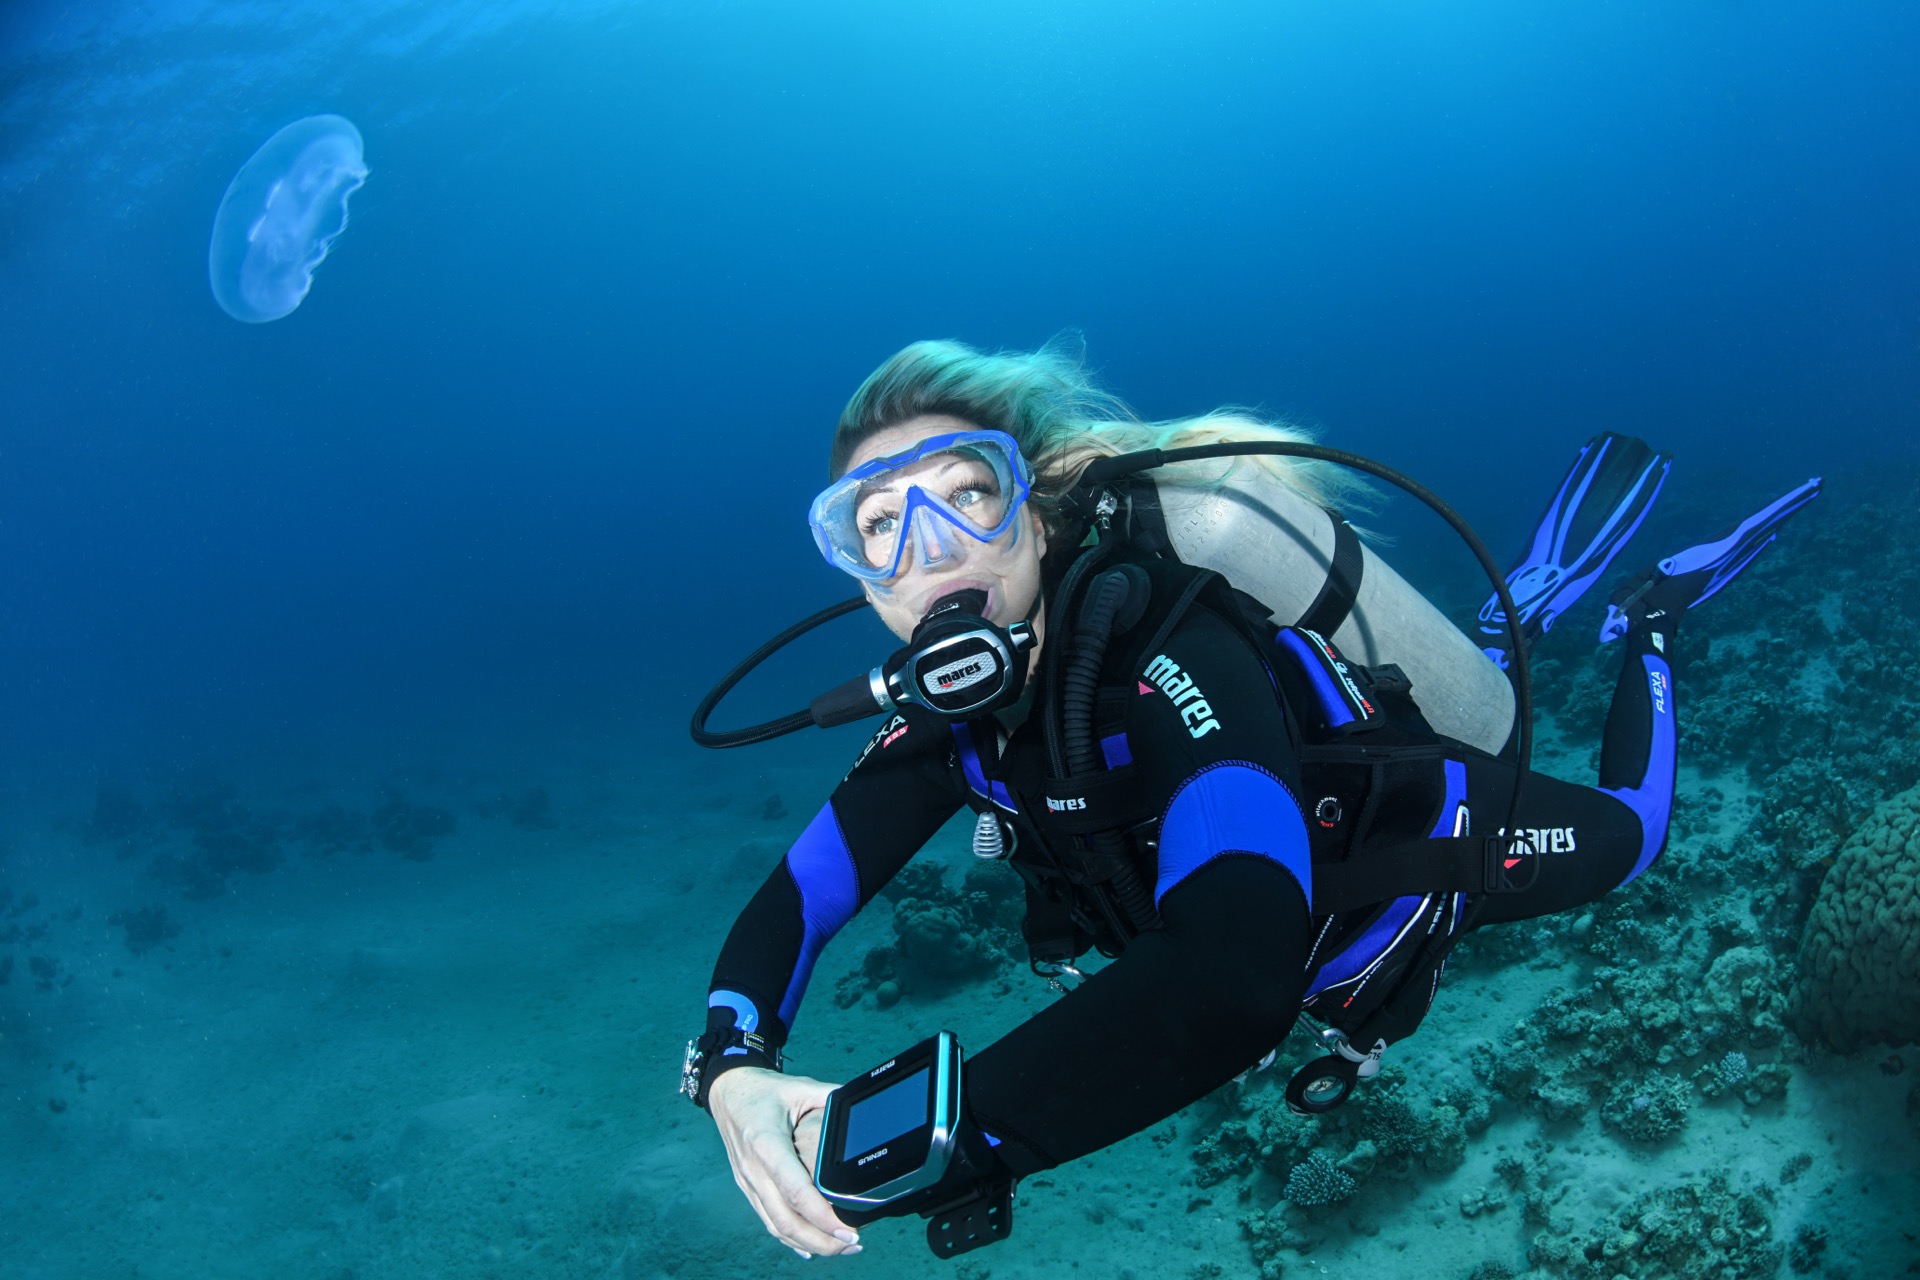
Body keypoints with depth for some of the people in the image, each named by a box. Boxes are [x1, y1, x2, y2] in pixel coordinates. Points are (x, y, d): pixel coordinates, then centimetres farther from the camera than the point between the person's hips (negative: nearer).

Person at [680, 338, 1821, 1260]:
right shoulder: (949, 723, -24)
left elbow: (1233, 975, -61)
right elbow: (793, 901, -20)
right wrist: (733, 1068, -42)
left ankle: (1650, 620, 40)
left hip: (1433, 845, -6)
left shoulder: (1167, 651, -46)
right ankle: (1531, 603, 47)